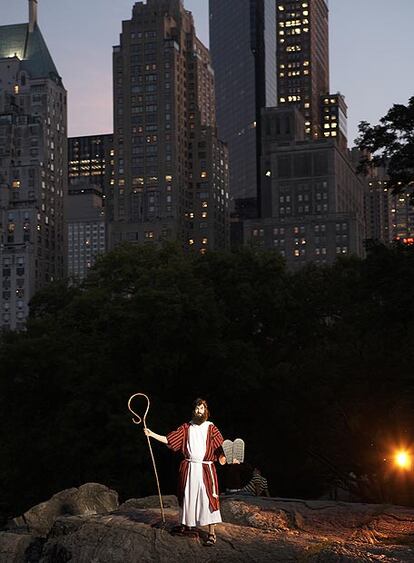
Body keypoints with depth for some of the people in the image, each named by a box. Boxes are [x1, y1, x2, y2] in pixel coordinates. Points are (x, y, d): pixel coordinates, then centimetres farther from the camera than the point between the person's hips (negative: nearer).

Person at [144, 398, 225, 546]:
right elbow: (168, 440, 7)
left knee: (208, 499, -8)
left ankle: (211, 533, -6)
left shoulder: (211, 428, 2)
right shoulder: (186, 428, 9)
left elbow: (221, 449, -4)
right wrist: (152, 434, 0)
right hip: (188, 468, 3)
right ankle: (187, 526, 30)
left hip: (206, 469, -3)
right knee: (187, 497, 12)